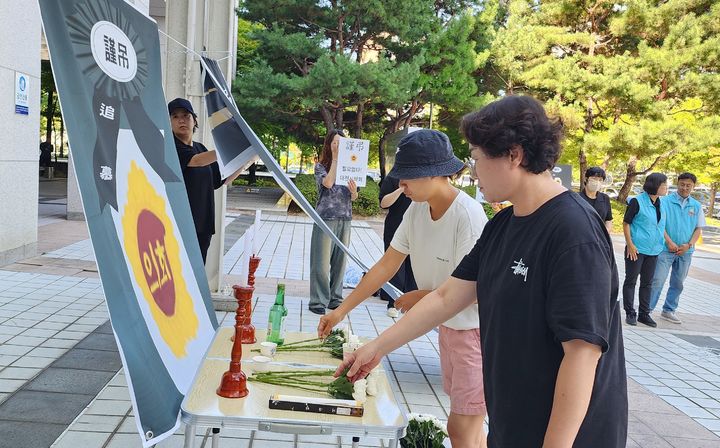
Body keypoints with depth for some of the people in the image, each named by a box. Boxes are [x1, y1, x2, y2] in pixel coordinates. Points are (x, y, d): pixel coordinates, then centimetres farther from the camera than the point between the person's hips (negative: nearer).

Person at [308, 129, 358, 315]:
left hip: (344, 219, 4)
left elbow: (353, 197, 13)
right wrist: (335, 158, -12)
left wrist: (354, 192, -11)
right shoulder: (321, 166, 1)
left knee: (340, 261, 8)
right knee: (322, 262, -2)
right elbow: (328, 183, -19)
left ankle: (335, 298, 18)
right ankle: (318, 301, 4)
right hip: (325, 218, -4)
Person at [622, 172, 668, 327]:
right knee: (631, 281, 2)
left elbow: (662, 226, 19)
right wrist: (630, 245, -15)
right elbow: (626, 223, -9)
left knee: (647, 283, 12)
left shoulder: (662, 204, 9)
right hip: (637, 249, -6)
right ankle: (630, 313, 10)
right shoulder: (637, 202, -10)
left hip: (653, 250, 6)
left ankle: (644, 314, 21)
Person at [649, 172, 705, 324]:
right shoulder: (666, 201, -4)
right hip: (666, 249, -4)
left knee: (678, 283, 13)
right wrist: (669, 242, -14)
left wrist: (688, 245, -6)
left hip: (685, 252, 5)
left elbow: (698, 229, 8)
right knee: (657, 280, -8)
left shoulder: (696, 206, 8)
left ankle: (669, 310, 25)